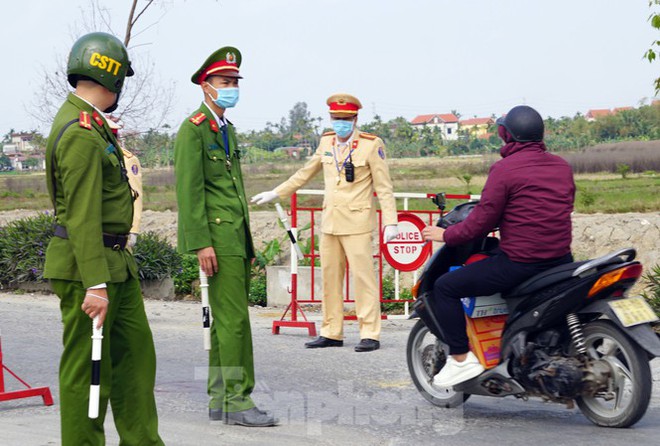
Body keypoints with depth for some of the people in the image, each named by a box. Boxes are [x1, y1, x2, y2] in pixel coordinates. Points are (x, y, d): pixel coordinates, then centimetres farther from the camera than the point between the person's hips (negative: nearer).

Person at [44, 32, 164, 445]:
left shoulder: (90, 124, 14)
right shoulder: (81, 134, -19)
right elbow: (82, 217, -23)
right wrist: (96, 284, -25)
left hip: (115, 262, 10)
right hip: (87, 266, -10)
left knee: (135, 351, 13)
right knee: (86, 365, -2)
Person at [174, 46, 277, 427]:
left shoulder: (228, 131, 20)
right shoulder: (193, 129, -8)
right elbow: (189, 190, -14)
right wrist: (201, 243, -20)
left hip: (237, 237, 9)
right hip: (218, 236, -9)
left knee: (224, 320, 10)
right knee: (234, 319, -11)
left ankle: (220, 400, 14)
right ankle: (238, 400, -8)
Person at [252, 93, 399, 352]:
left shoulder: (371, 145, -7)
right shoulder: (326, 142, 10)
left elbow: (384, 187, -7)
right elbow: (306, 173, 23)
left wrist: (390, 222, -14)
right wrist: (276, 193, 26)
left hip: (357, 223, -6)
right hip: (330, 222, 6)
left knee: (363, 277, -7)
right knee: (330, 277, 9)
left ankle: (370, 335, -3)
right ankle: (331, 333, 16)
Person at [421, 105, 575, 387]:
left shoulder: (504, 169, -10)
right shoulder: (562, 166, 9)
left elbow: (482, 221, -10)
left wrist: (446, 235, 7)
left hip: (518, 262, -7)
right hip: (560, 258, 7)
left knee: (444, 287, 4)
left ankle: (462, 358, 1)